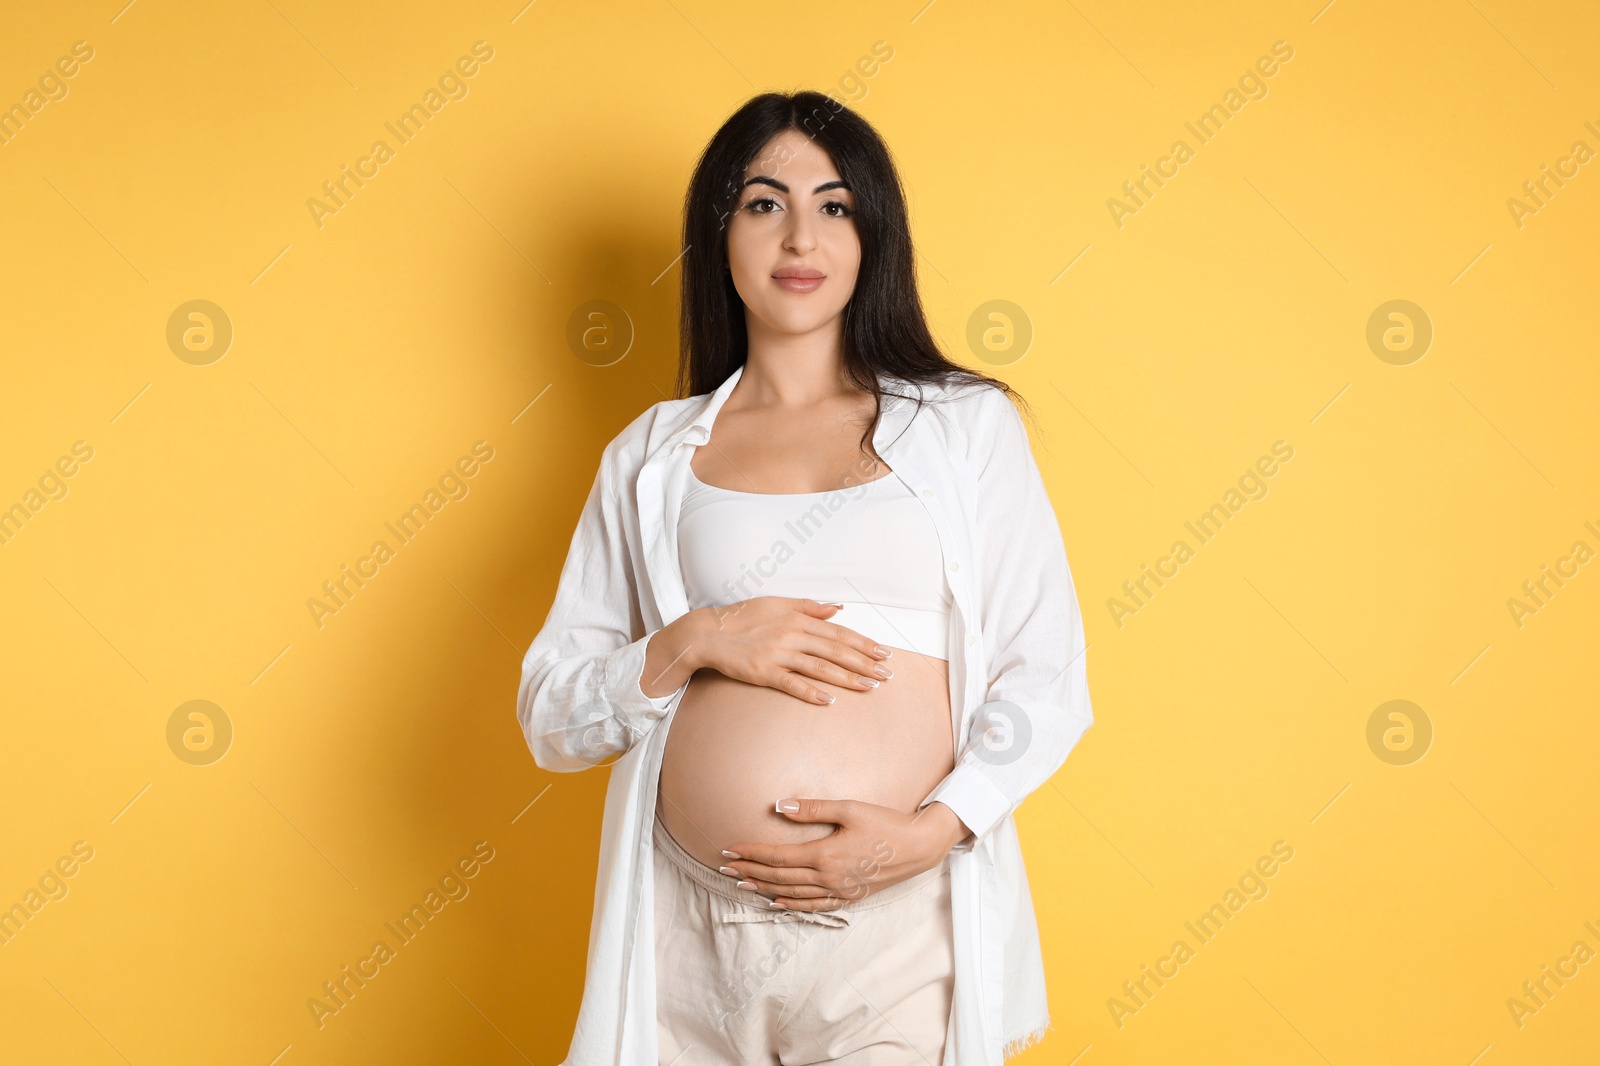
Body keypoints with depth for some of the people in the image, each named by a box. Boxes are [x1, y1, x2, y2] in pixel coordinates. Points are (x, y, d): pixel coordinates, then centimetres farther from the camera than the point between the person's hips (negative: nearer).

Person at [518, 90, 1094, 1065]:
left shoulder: (966, 423, 6)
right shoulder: (653, 455, 9)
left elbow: (1051, 681, 1)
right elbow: (551, 718, 8)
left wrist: (928, 832, -13)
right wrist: (692, 643, -10)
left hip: (905, 920, -1)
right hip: (695, 931, 1)